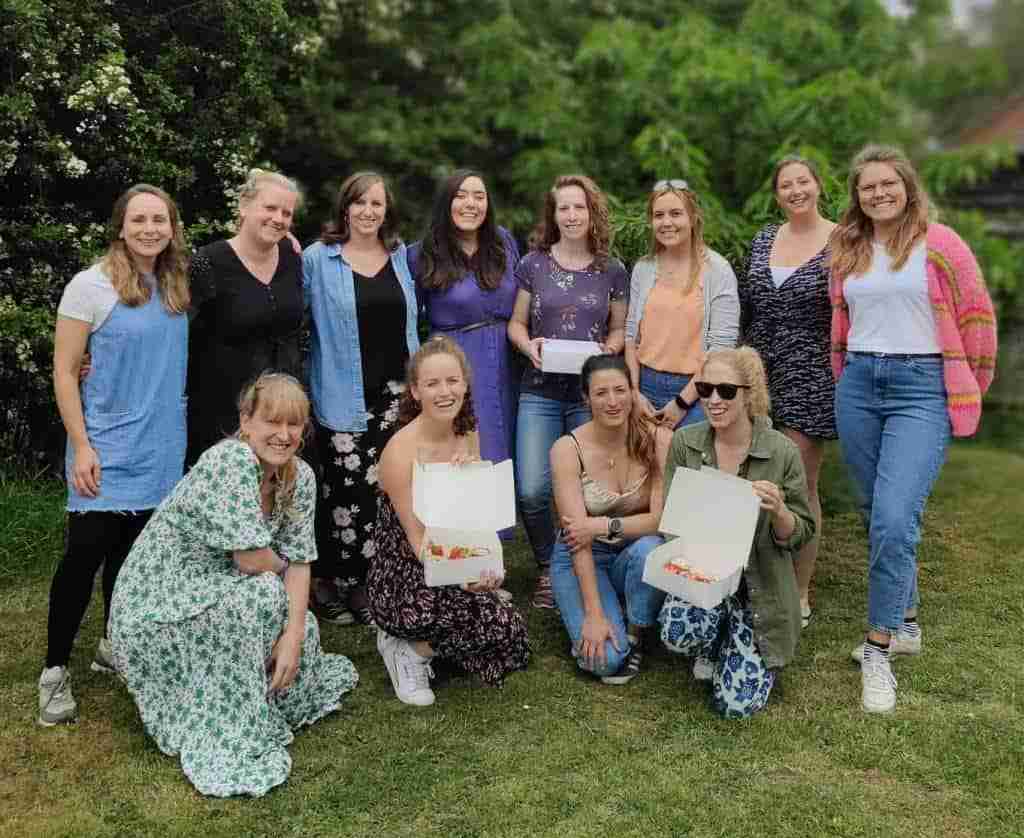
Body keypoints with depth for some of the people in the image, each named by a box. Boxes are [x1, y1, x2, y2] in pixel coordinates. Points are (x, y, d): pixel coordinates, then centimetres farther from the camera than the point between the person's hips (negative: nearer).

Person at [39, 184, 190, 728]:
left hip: (160, 450, 5)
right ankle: (55, 670, 7)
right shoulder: (91, 286, -8)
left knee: (134, 550, 13)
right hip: (107, 452, -5)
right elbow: (64, 372, -8)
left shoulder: (178, 288, 7)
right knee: (86, 553, -6)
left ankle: (117, 647, 29)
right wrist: (81, 446, -13)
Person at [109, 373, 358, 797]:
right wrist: (282, 571, -5)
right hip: (155, 607, -8)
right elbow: (252, 559, -27)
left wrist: (293, 634, -18)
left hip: (211, 596, 8)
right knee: (264, 594, -27)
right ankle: (227, 743, -15)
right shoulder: (229, 460, -26)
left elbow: (298, 562, -4)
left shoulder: (300, 476, -2)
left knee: (303, 625, -6)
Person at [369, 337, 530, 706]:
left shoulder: (468, 434, 2)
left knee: (512, 641, -12)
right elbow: (418, 541, -19)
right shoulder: (401, 450, -18)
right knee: (503, 628, -26)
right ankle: (409, 650, -2)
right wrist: (464, 577, -37)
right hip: (403, 583, -7)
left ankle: (419, 644, 9)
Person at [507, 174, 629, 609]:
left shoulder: (612, 271, 5)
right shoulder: (533, 265, 4)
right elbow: (516, 323, 9)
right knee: (532, 490, -9)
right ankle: (548, 568, 14)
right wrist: (530, 346, -12)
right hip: (541, 392, 0)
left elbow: (619, 329, 12)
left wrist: (608, 349, -9)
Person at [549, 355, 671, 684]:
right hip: (583, 558, -1)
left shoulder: (659, 441, -14)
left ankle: (635, 631, -7)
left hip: (635, 553, 2)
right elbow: (577, 535, -21)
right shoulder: (568, 449, -17)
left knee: (650, 548, -35)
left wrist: (604, 525, -27)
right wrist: (594, 614, -25)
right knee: (605, 658, -22)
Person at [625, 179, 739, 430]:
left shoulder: (717, 270, -6)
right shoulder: (643, 269, 6)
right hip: (647, 385, 3)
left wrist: (683, 402, -13)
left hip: (695, 390, -3)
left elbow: (722, 346, -10)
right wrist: (634, 392, -3)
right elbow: (631, 335, 7)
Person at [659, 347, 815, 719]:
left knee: (737, 704, -12)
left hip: (759, 582, -1)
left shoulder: (782, 451, -12)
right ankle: (713, 646, 7)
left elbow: (801, 535, -5)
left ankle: (742, 644, 23)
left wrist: (777, 510, -27)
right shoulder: (684, 442, -6)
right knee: (678, 634, -32)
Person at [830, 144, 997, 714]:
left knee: (895, 518, -16)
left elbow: (977, 319, 0)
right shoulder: (847, 250, 10)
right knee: (879, 515, 11)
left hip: (921, 388, -5)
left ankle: (879, 650, -6)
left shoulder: (939, 244, -3)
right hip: (858, 386, 5)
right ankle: (905, 623, 28)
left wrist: (970, 391, 5)